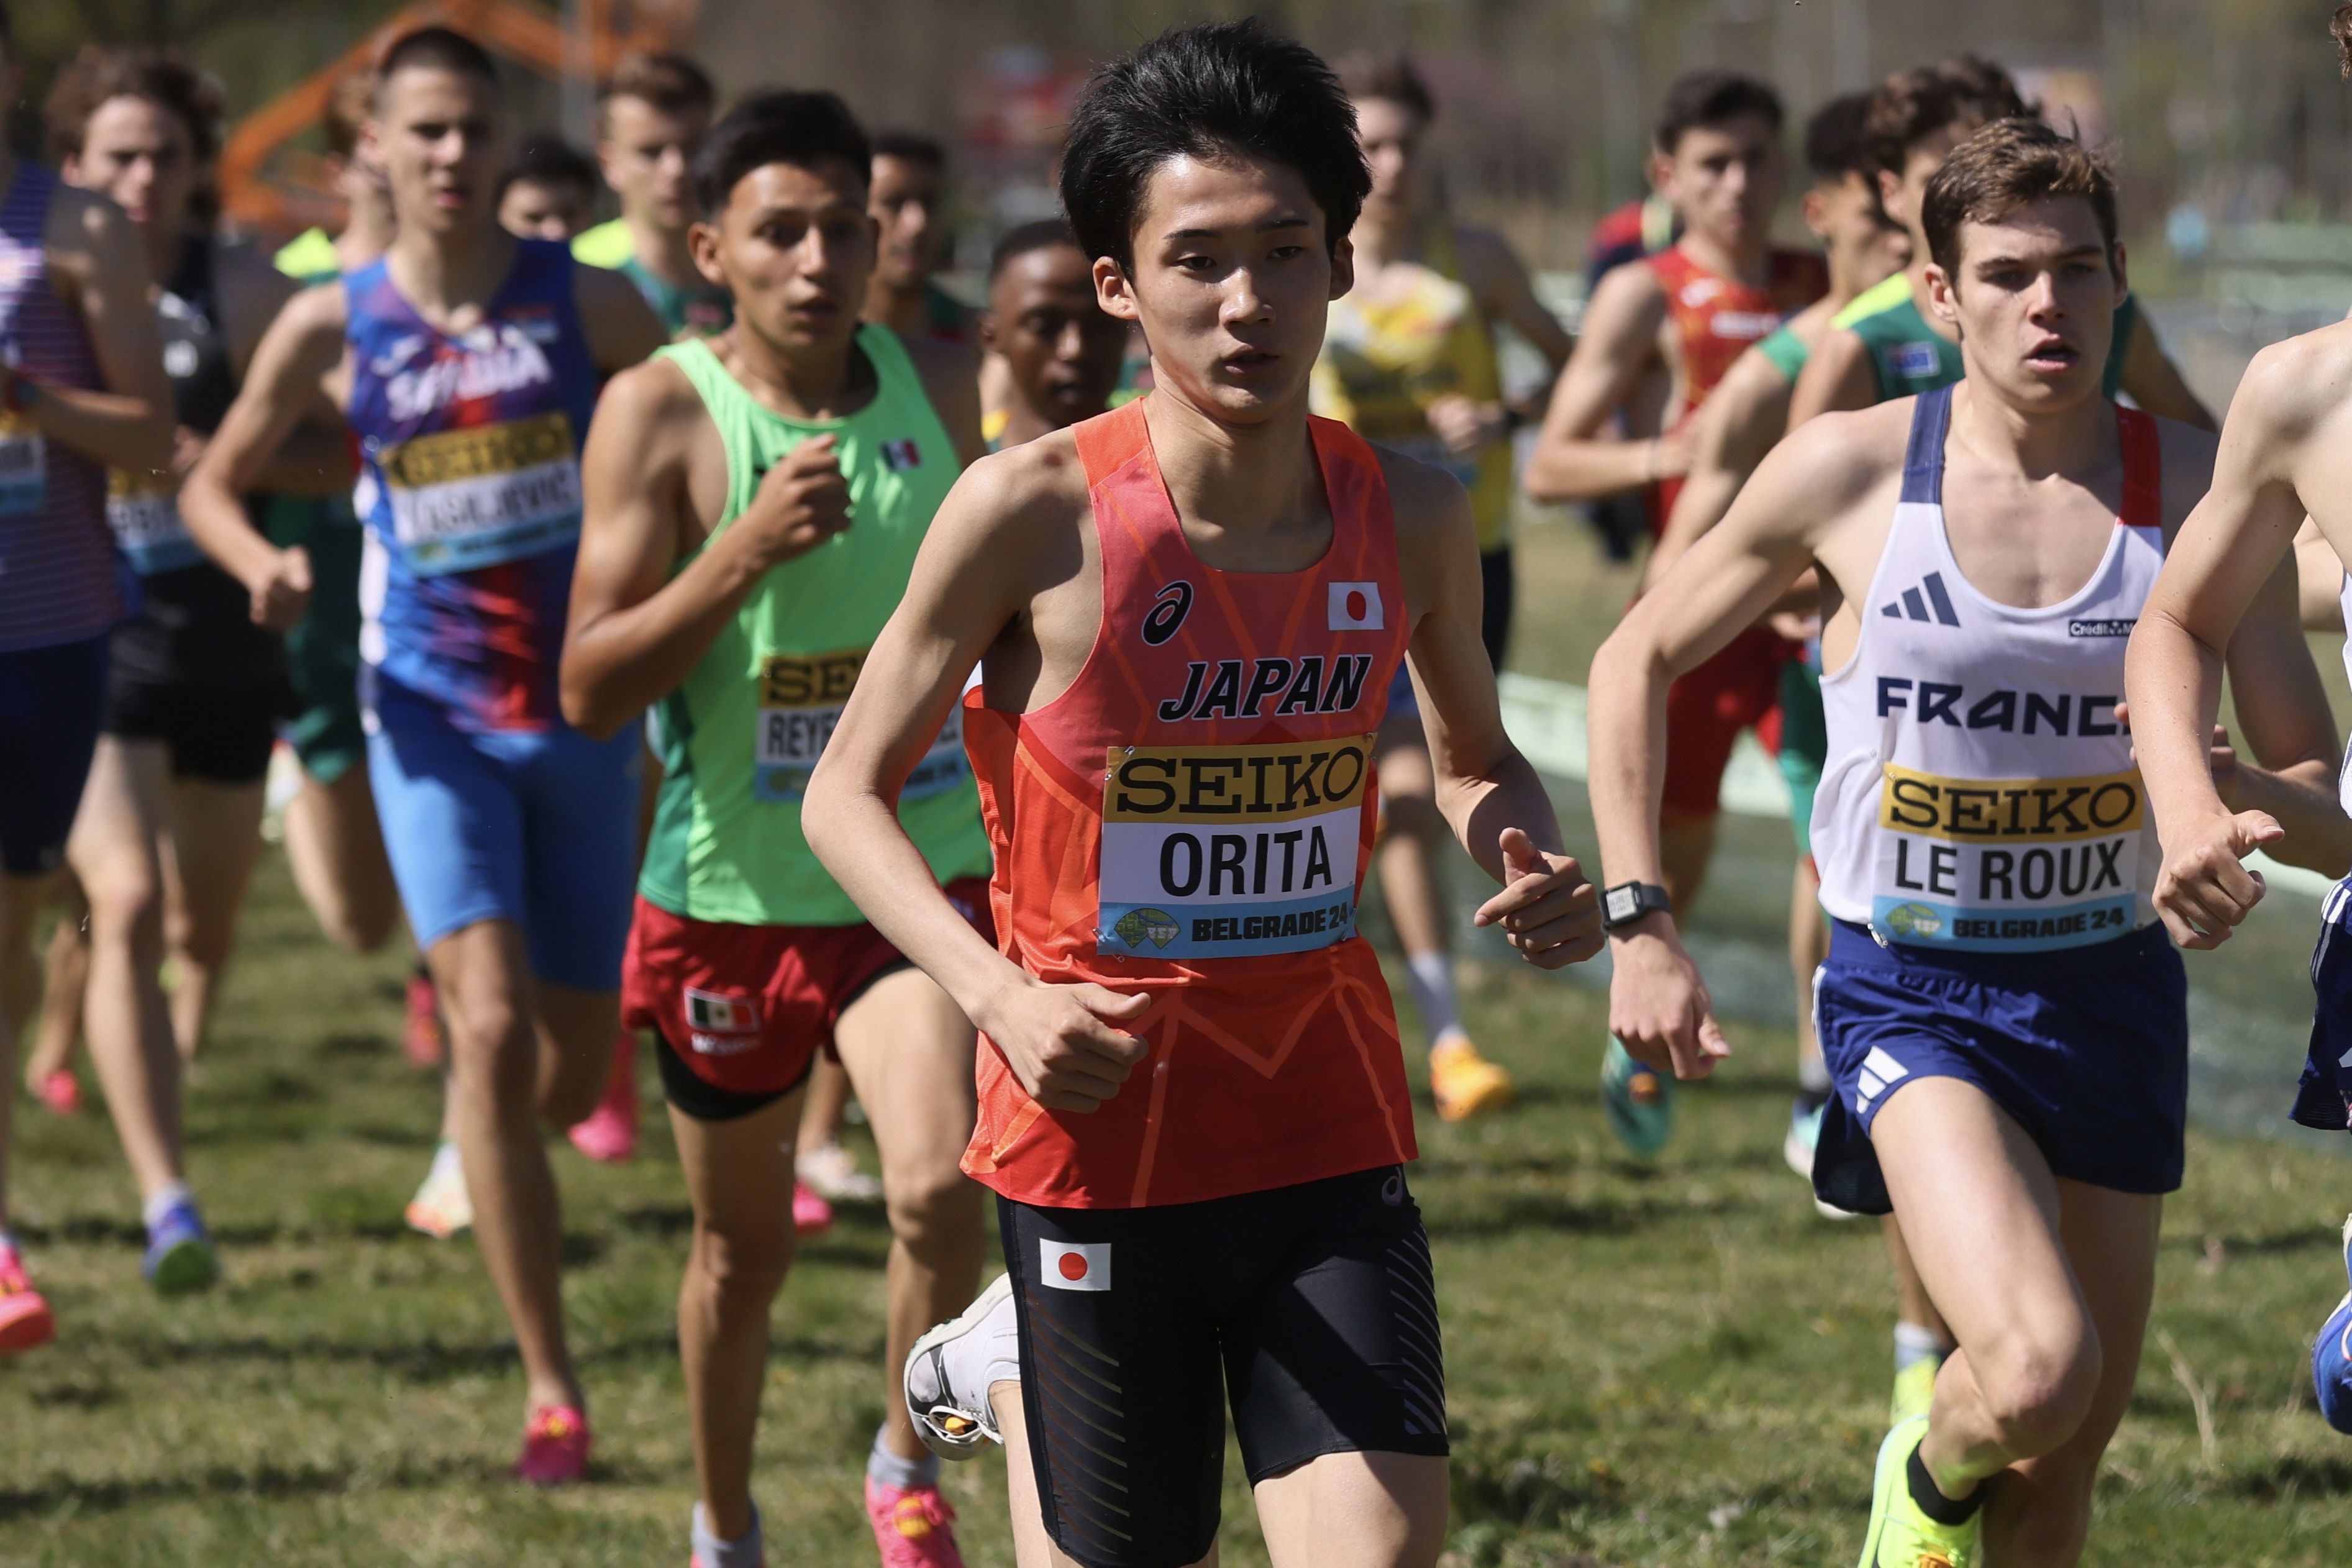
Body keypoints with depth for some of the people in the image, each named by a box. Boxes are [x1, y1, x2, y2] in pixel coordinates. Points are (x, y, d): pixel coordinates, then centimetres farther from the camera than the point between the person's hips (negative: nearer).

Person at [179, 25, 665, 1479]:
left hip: (583, 715, 1)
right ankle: (552, 1386, -16)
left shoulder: (590, 305, -3)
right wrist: (267, 565, -10)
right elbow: (213, 482, 10)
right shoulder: (333, 328, -1)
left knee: (575, 1070, 7)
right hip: (432, 715, -1)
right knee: (490, 1026, -19)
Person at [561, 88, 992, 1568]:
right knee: (745, 1247, 14)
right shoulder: (662, 411, -11)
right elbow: (591, 690, -16)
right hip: (732, 895, -1)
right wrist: (745, 549, -26)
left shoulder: (941, 387, -1)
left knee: (941, 1184, -22)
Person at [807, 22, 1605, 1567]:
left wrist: (1534, 871, -6)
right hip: (1098, 1132, -2)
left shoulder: (1412, 513, -2)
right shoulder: (1032, 512, -12)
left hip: (1329, 1133, 3)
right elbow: (848, 791, -4)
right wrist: (999, 996, -19)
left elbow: (1478, 758, 16)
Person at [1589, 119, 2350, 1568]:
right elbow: (1638, 663, 6)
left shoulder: (2196, 488, -4)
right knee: (2036, 1368, -25)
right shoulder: (1851, 471, -7)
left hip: (2111, 995, 3)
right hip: (1913, 995, -3)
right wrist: (1640, 923, -1)